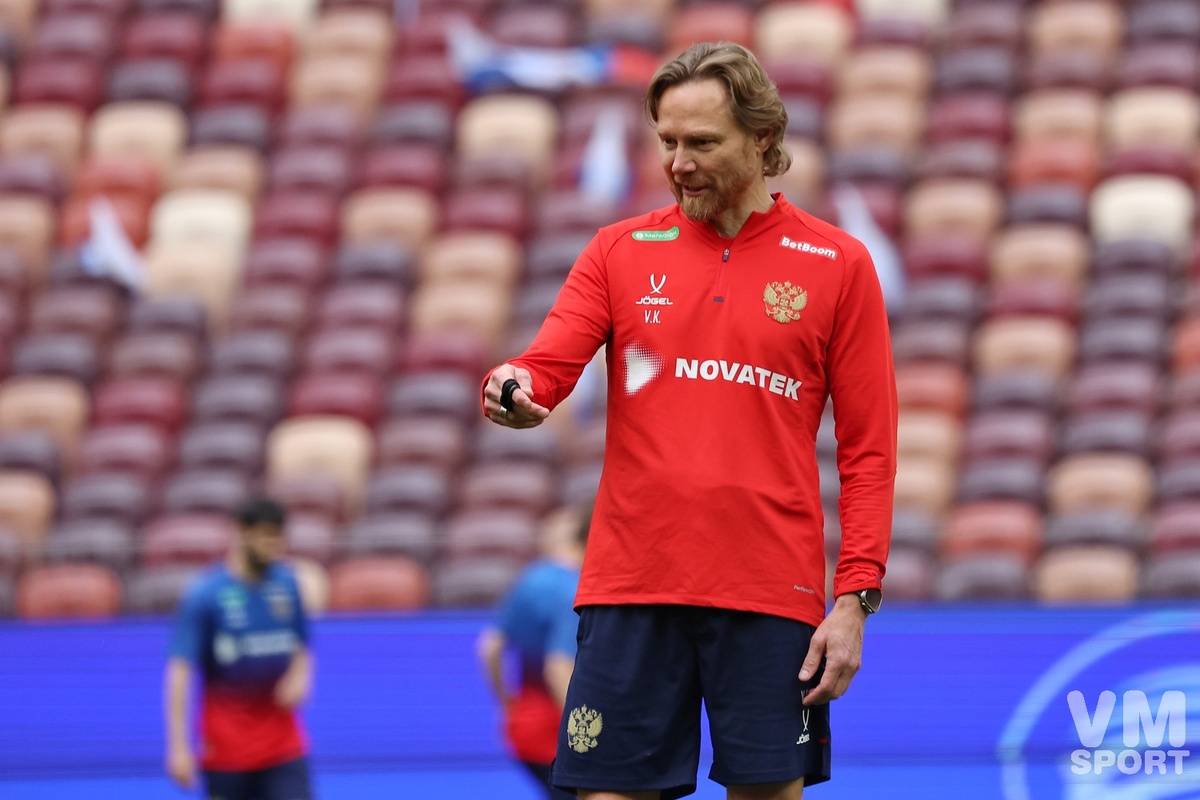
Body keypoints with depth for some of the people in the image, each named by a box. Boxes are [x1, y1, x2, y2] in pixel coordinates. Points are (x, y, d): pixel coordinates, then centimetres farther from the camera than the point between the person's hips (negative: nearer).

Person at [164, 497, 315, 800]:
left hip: (283, 743, 3)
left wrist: (299, 679, -5)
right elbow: (180, 670, -13)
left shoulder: (286, 584, 4)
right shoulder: (204, 595, -11)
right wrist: (179, 746, -19)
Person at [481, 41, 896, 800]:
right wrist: (514, 391, -24)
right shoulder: (621, 250, 10)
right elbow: (545, 367, 1)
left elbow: (868, 450, 3)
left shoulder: (838, 265, 5)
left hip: (770, 593, -1)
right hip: (630, 587, 1)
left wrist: (855, 598, -5)